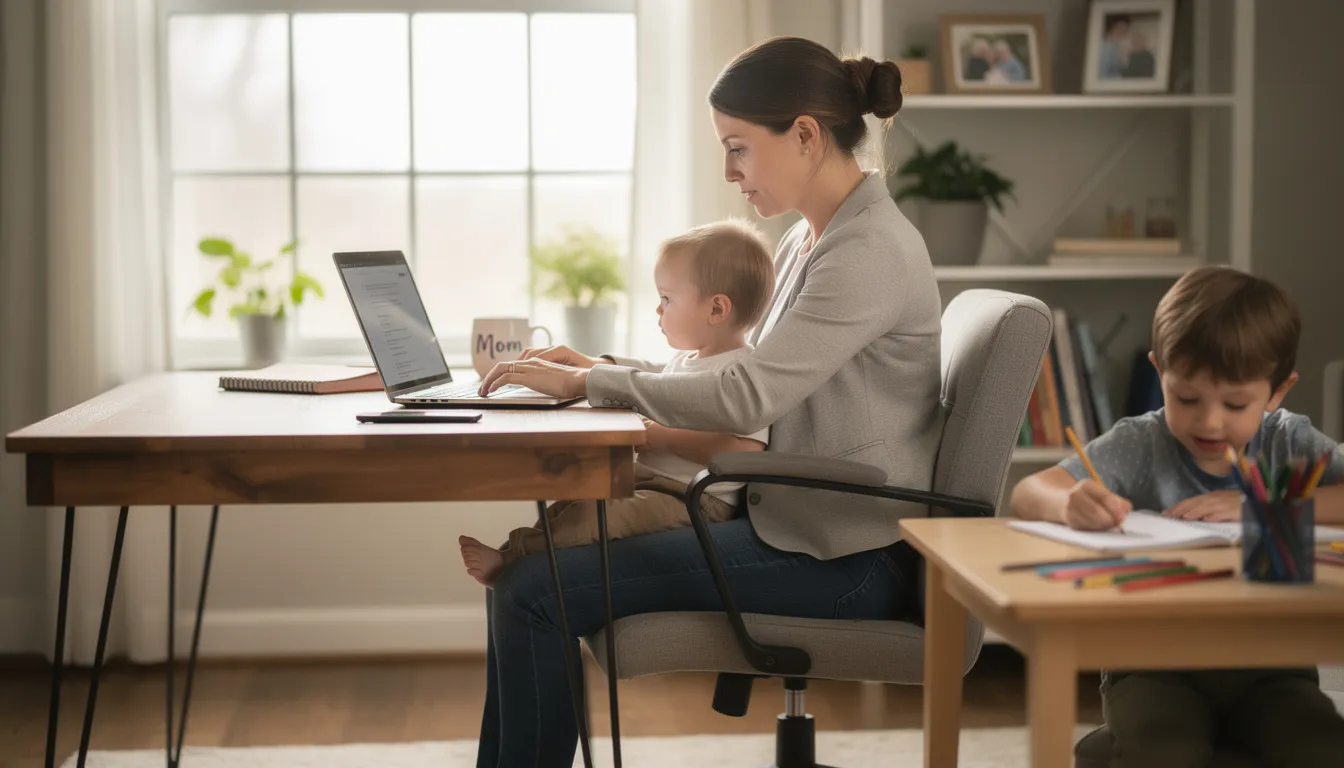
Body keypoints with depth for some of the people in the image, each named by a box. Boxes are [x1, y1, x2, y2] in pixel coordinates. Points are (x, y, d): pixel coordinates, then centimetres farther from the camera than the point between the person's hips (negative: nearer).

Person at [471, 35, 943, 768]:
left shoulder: (872, 251, -18)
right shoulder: (808, 240, 11)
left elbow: (744, 399, -25)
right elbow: (755, 385, 16)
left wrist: (586, 383, -14)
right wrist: (603, 367, 4)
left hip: (843, 561, -9)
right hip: (797, 524, 9)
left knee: (535, 594, -14)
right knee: (530, 572, 1)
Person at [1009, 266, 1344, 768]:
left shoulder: (1289, 444, 3)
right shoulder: (1140, 445, -2)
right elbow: (1027, 495, -12)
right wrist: (1069, 504, -35)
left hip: (1264, 663, 2)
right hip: (1154, 661, -2)